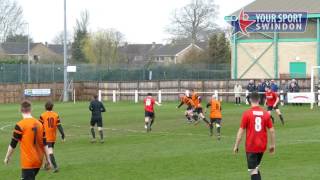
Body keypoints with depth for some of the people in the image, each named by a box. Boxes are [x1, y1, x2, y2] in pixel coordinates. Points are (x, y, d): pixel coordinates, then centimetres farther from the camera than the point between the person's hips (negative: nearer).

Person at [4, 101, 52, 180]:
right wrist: (48, 160, 12)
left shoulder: (20, 125, -12)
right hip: (38, 162, 6)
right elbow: (45, 144, 7)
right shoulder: (39, 124, 5)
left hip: (28, 162, -6)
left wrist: (7, 158, 7)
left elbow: (13, 145, -7)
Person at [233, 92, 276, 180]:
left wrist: (236, 146, -1)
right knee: (256, 168, 23)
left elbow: (241, 131, -9)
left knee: (253, 171, -3)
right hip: (262, 146, 4)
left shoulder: (247, 113, -9)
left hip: (251, 147, -4)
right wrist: (273, 145, 13)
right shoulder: (265, 113, 1)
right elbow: (272, 130, 2)